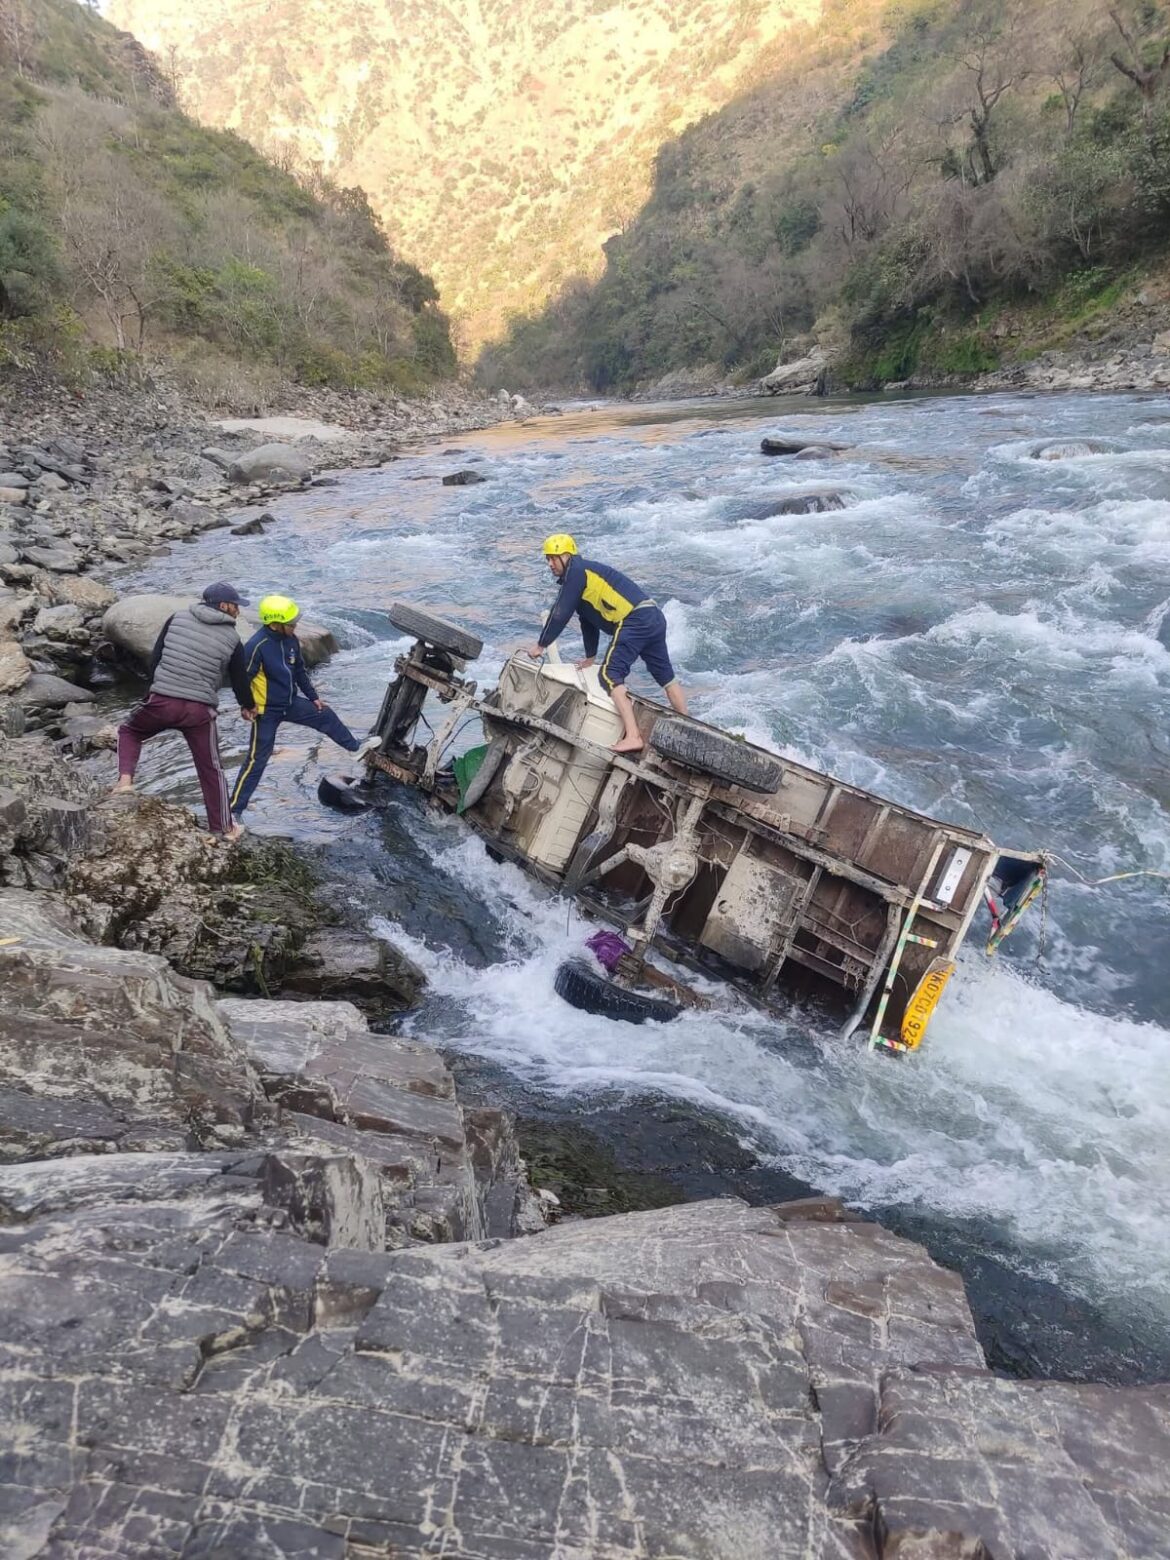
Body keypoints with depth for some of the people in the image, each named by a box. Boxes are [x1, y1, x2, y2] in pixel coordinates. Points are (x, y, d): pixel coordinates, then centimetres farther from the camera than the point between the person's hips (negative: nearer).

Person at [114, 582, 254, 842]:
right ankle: (225, 827, 19)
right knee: (211, 769, 13)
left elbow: (155, 657, 7)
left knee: (128, 731, 29)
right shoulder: (232, 639, 2)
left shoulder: (177, 619, 5)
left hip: (161, 701, 1)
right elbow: (239, 679, 9)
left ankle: (125, 779, 8)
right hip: (200, 710, 0)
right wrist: (247, 706, 28)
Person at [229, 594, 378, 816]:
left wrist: (313, 697, 15)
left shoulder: (291, 640, -2)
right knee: (257, 760, -4)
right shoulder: (256, 646, -27)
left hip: (291, 702, 7)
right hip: (266, 710, -7)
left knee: (325, 715, 16)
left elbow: (300, 671, 12)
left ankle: (355, 747, 42)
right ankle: (234, 809, 3)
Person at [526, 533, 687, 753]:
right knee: (666, 676, 18)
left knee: (610, 675, -13)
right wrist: (590, 656, 35)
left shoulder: (577, 571, -4)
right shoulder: (585, 573, 25)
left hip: (635, 619, -10)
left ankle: (632, 736, -22)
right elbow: (588, 620, 31)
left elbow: (560, 613, -7)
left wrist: (541, 645, 1)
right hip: (654, 617, 10)